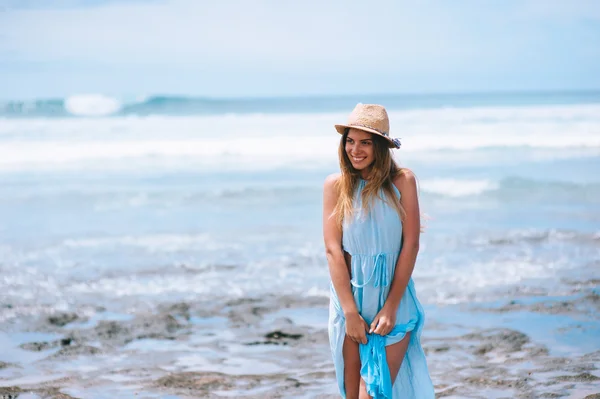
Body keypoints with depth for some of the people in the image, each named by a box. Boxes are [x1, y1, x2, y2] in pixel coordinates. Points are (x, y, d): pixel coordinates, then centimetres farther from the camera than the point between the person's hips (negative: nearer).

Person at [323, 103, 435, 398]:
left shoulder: (402, 181, -3)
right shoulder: (336, 185, -1)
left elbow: (410, 244, -5)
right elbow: (333, 250, -5)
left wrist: (391, 307, -9)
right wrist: (351, 312, -11)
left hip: (393, 300, -1)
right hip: (349, 300, 1)